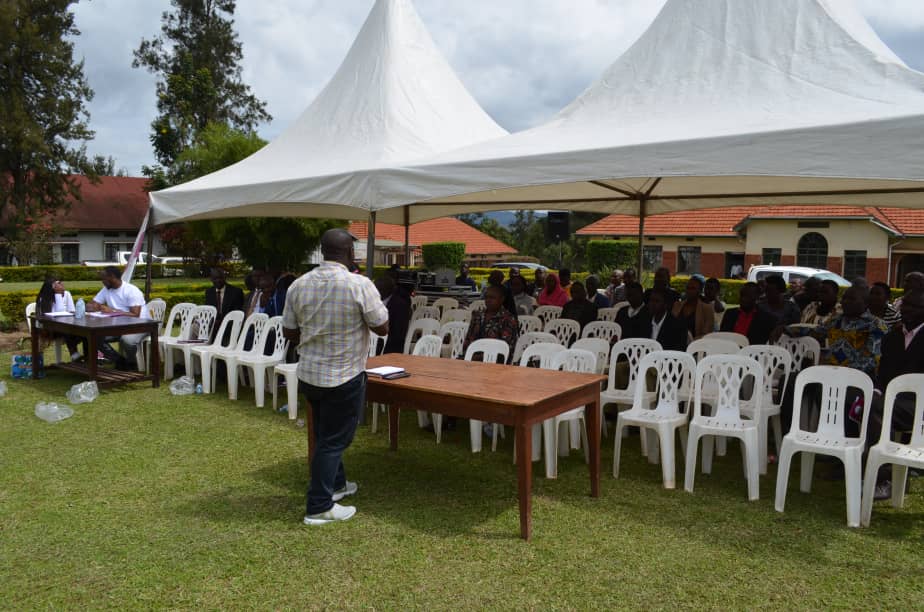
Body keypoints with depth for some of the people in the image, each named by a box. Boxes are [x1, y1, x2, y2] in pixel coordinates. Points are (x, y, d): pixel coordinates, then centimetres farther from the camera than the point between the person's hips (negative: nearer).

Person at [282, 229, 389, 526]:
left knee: (325, 433, 23)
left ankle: (336, 483, 40)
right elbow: (382, 328, -11)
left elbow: (289, 332, 5)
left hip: (308, 373, 6)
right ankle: (319, 507, 13)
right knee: (334, 439, 6)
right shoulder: (360, 285, -19)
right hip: (344, 376, -6)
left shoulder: (299, 285, -3)